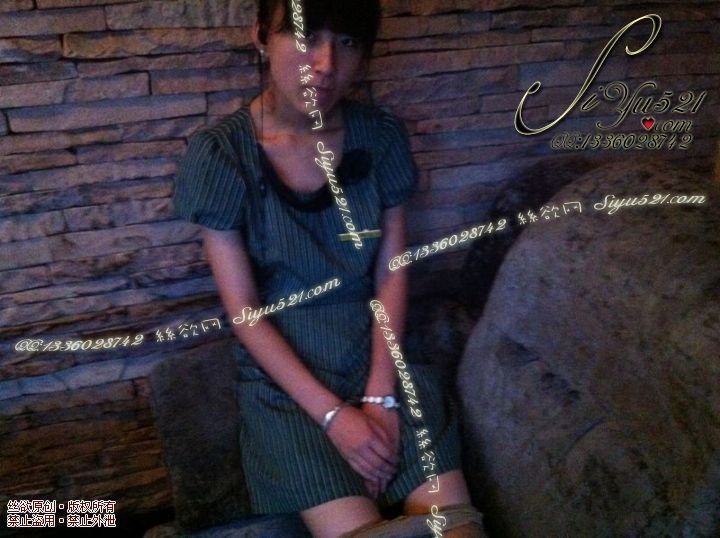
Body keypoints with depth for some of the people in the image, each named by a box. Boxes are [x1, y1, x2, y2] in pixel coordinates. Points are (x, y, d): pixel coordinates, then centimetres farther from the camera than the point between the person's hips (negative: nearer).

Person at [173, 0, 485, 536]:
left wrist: (380, 395, -10)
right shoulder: (221, 154, -13)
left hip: (381, 356, 3)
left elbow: (391, 273, -1)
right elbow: (244, 311, -12)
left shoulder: (381, 135, -4)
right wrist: (332, 413, -16)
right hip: (287, 376, -2)